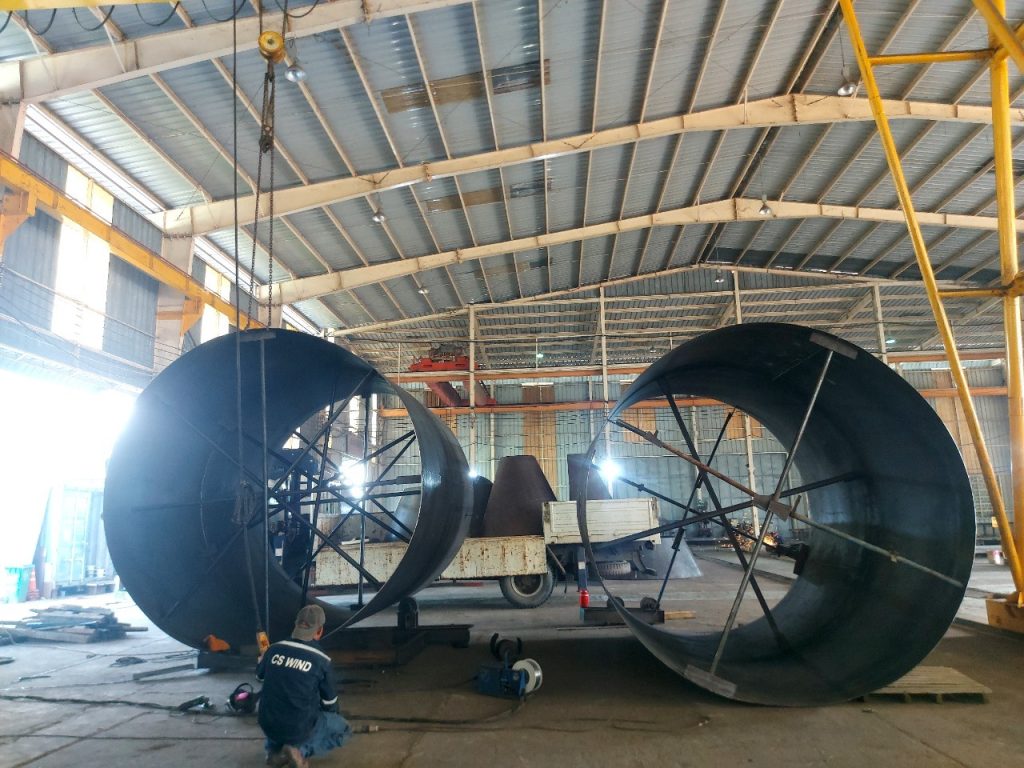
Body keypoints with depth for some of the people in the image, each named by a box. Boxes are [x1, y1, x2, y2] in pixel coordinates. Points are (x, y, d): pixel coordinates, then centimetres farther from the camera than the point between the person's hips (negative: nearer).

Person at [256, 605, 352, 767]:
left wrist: (261, 660, 43)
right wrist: (333, 716, 23)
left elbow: (260, 676, 19)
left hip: (267, 725, 5)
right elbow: (329, 703, -1)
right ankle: (300, 749, -5)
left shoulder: (274, 649, -4)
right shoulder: (321, 660, -14)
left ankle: (275, 750, 14)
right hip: (298, 729, -5)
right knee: (344, 730, 17)